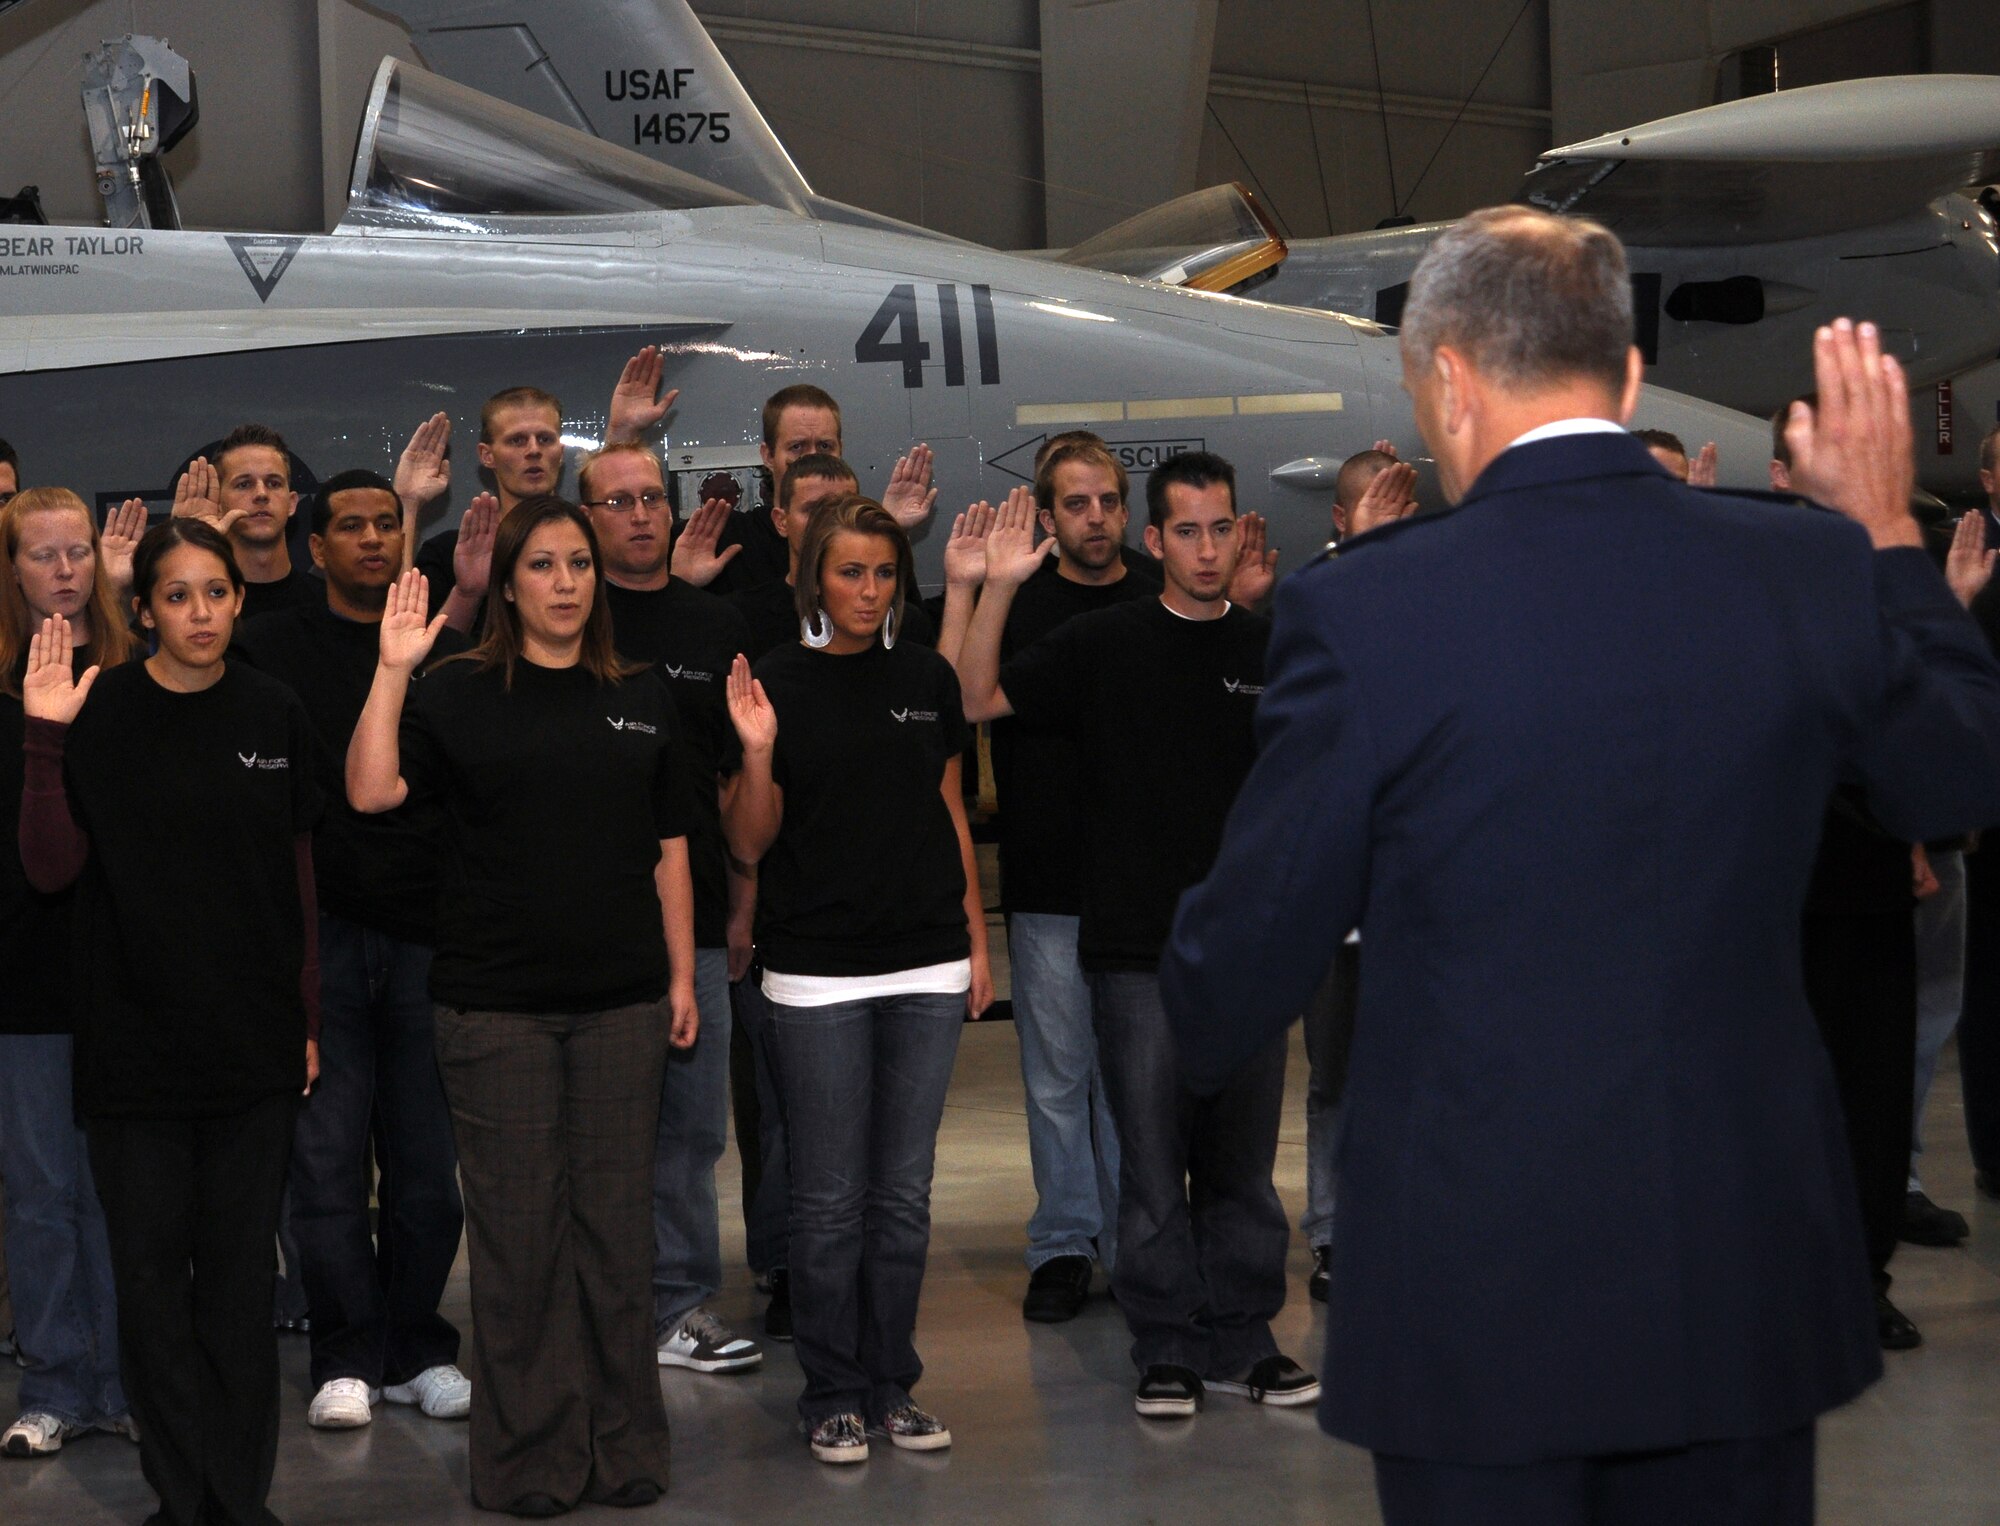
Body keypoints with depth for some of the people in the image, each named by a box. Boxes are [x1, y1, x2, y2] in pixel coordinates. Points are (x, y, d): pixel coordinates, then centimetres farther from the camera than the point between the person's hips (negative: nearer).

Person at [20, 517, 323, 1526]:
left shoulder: (272, 714, 3)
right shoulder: (100, 713, -5)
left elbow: (299, 874, 10)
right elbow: (50, 868, -8)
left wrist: (307, 1018, 9)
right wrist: (46, 741, -19)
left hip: (256, 1046, 2)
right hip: (135, 1048, -2)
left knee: (240, 1272, 7)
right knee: (152, 1272, 4)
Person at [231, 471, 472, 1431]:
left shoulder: (448, 652, 11)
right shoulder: (274, 648, 5)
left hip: (428, 933, 2)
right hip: (319, 930, -2)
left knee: (428, 1161, 5)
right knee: (328, 1160, 0)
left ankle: (417, 1349, 17)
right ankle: (346, 1358, 10)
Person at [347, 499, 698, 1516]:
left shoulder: (641, 702, 11)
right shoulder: (460, 694, 1)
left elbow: (669, 852, 13)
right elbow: (371, 790, -12)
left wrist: (682, 976, 9)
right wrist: (392, 672, -18)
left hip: (620, 1001, 3)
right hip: (496, 1006, -3)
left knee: (617, 1220, 7)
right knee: (517, 1228, 1)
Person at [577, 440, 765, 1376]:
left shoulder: (714, 626, 12)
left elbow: (741, 778, 15)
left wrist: (746, 897, 10)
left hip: (690, 913, 3)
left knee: (691, 1122, 7)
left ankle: (680, 1305, 17)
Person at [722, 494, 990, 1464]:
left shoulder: (926, 678, 7)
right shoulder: (777, 683, -4)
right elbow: (748, 846, -2)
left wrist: (976, 938, 11)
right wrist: (758, 752, -18)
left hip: (925, 965, 3)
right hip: (817, 972, -3)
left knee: (904, 1192, 8)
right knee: (830, 1198, 1)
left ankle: (892, 1385, 18)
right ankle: (832, 1395, 12)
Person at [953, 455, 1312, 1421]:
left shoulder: (1272, 650, 7)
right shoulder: (1106, 643, 0)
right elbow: (979, 699, -4)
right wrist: (998, 588, -14)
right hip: (1138, 949, -2)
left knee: (1244, 1162, 9)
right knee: (1153, 1166, 3)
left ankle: (1241, 1341, 19)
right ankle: (1167, 1349, 13)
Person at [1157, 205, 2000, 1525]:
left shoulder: (1363, 611, -14)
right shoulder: (1812, 572, -4)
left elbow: (1237, 982, -6)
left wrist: (1203, 1025, 17)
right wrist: (1887, 530, 24)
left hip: (1478, 1283, -3)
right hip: (1745, 1269, 3)